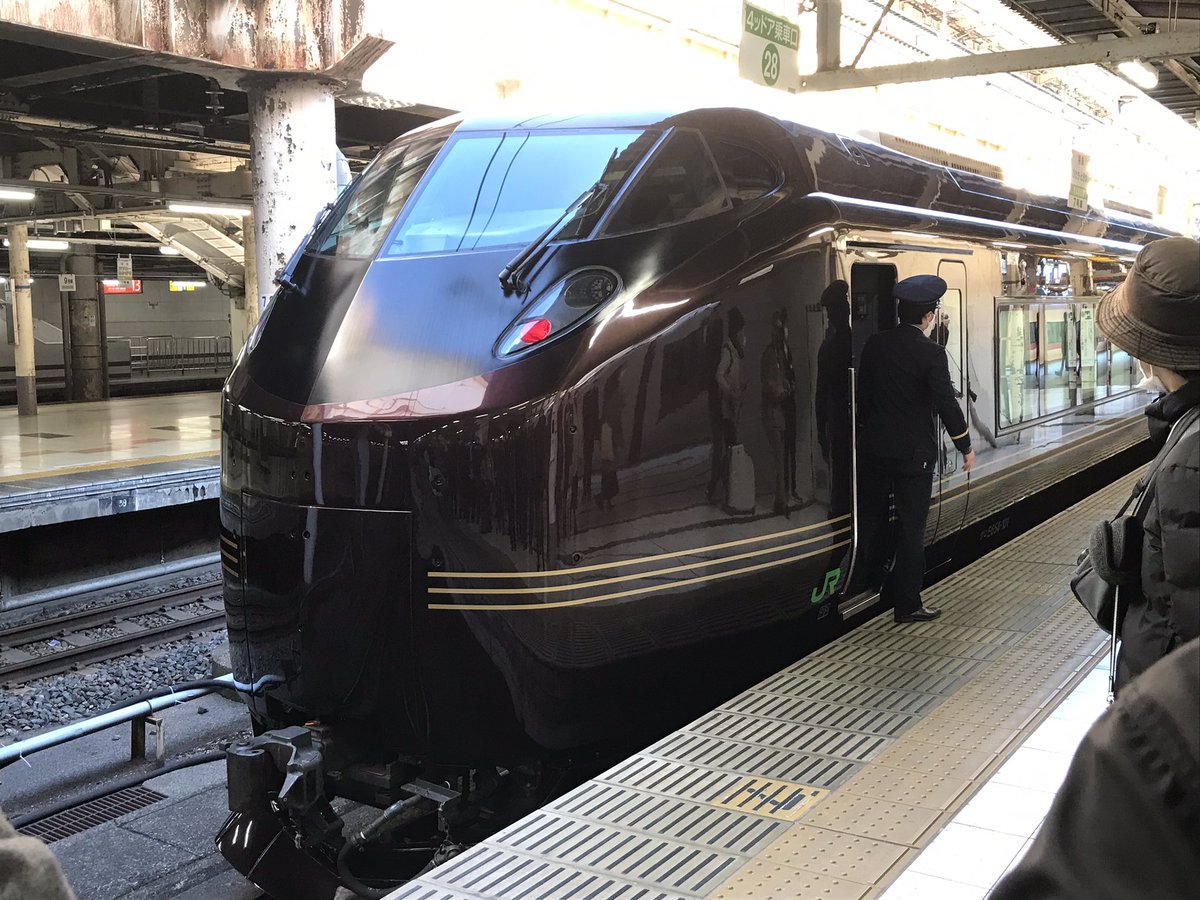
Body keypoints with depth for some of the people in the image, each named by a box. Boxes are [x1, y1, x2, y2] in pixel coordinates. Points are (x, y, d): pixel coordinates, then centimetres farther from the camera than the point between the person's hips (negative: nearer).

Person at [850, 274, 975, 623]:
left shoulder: (874, 344, 1)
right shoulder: (930, 353, -15)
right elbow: (946, 403, -15)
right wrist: (965, 446, -4)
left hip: (874, 448, 5)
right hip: (913, 453, -5)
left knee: (871, 519, 19)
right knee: (910, 529, 4)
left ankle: (865, 580, 33)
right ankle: (906, 604, 9)